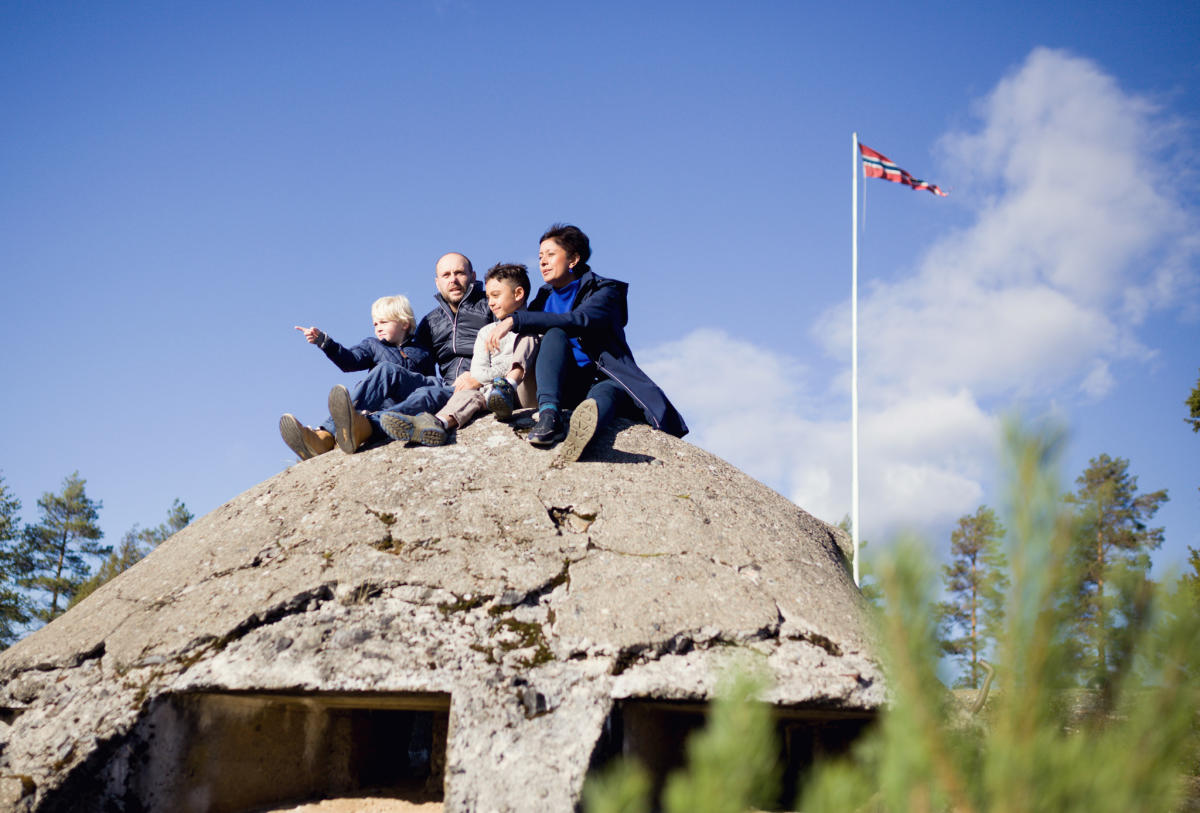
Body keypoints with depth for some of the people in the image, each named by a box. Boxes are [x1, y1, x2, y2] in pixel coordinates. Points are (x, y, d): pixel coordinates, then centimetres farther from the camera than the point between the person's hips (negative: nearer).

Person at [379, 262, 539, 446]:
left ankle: (508, 388, -45)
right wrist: (507, 369, -1)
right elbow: (478, 373, 13)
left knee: (526, 336, -19)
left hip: (526, 392, -3)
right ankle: (439, 423, -63)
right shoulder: (486, 332, 26)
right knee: (470, 393, -30)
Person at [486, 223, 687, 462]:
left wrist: (515, 320, -27)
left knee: (607, 390, -40)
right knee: (554, 334, -25)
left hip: (602, 378, -3)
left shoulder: (604, 291, 0)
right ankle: (549, 414, -49)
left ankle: (581, 430, -77)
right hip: (565, 387, 4)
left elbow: (578, 321, -20)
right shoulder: (545, 297, 20)